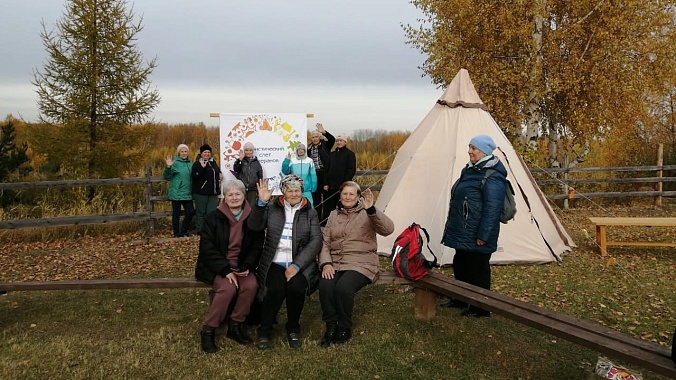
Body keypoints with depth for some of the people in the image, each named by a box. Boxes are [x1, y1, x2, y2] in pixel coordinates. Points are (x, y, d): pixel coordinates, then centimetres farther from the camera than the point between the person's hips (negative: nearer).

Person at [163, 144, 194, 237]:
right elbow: (166, 177, -12)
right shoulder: (175, 162, -7)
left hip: (187, 193, 5)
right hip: (176, 193, -5)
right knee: (176, 214, 3)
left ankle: (183, 231, 17)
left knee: (190, 212, 1)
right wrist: (168, 167, -27)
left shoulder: (190, 163, 11)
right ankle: (176, 234, 13)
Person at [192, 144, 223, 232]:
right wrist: (202, 167, -25)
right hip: (201, 192, -6)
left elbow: (217, 170, 36)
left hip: (213, 192, 6)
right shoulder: (197, 163, -3)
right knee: (201, 212, -1)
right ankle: (200, 230, 6)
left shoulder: (213, 162, 17)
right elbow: (195, 176, -17)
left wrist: (220, 174, 15)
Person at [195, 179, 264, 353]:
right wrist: (226, 270, -20)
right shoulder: (213, 218, -5)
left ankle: (235, 325, -6)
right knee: (228, 287, -30)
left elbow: (257, 246, 5)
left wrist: (247, 267, -12)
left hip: (242, 266, 3)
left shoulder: (252, 218, 2)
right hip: (216, 266, -3)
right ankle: (208, 330, -14)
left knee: (251, 285, -26)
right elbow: (207, 249, -9)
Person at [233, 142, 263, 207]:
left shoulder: (256, 162, 8)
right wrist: (240, 159, -22)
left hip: (252, 189, 1)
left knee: (252, 206, 4)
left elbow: (260, 177, 9)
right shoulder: (241, 161, 5)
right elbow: (235, 169, -13)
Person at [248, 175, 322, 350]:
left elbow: (316, 241, -1)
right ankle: (264, 330, -3)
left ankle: (293, 329, 0)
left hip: (300, 263, 0)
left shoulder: (310, 213, 9)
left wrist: (297, 265, -13)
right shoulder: (272, 209, 10)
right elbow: (254, 226, -4)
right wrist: (262, 202, -17)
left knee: (296, 287, -28)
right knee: (276, 289, -28)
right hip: (275, 263, 0)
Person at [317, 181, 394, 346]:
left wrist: (371, 210, -28)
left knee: (343, 287, -32)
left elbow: (388, 229, -15)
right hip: (335, 263, 4)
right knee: (325, 286, -28)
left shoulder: (367, 213, 2)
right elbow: (325, 242, 11)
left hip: (361, 263, -3)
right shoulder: (334, 215, 15)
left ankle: (344, 328, -7)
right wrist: (326, 263, -7)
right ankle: (331, 326, -7)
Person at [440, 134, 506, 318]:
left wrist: (483, 235, -20)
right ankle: (460, 299, 35)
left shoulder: (493, 177, -19)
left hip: (476, 236, -10)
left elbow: (492, 209, -21)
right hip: (462, 233, 10)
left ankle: (480, 308, 16)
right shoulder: (471, 170, 13)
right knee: (460, 264, 19)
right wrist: (453, 227, 23)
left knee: (478, 269, 2)